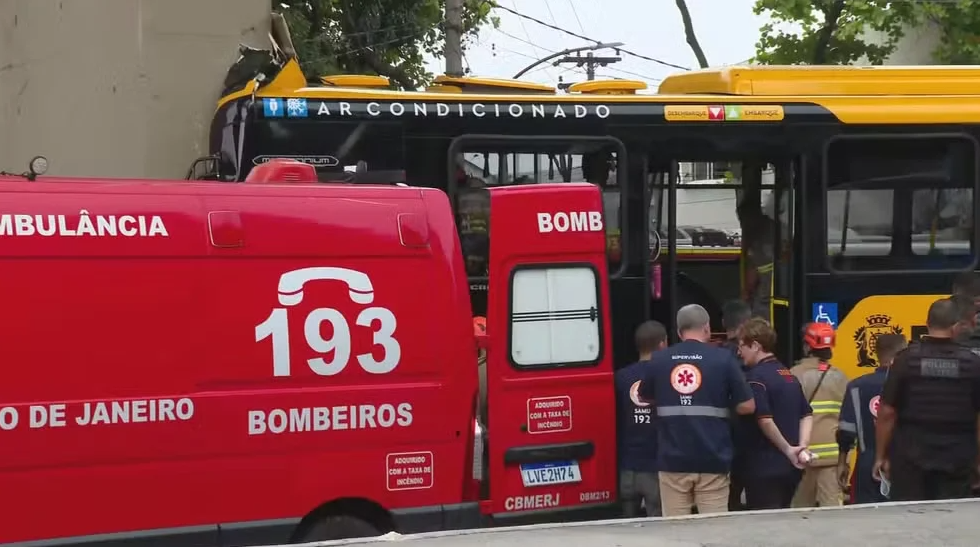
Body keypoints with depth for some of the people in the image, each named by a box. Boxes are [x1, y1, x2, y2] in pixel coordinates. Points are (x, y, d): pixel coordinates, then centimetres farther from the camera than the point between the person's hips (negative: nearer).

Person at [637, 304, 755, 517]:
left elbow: (645, 398, 20)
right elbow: (747, 406, -2)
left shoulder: (659, 360, 4)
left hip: (673, 460, 2)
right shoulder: (723, 358, -3)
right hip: (713, 460, -2)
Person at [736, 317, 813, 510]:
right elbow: (806, 415, 13)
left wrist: (787, 449, -12)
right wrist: (802, 446, 2)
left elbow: (765, 421, -22)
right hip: (790, 467, 8)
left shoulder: (755, 377, -13)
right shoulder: (788, 375, 14)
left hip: (764, 468, -8)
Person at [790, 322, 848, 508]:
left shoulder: (795, 374, -5)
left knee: (801, 507, 9)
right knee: (832, 506, -1)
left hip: (805, 452, -2)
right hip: (833, 451, 3)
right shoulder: (839, 376, 7)